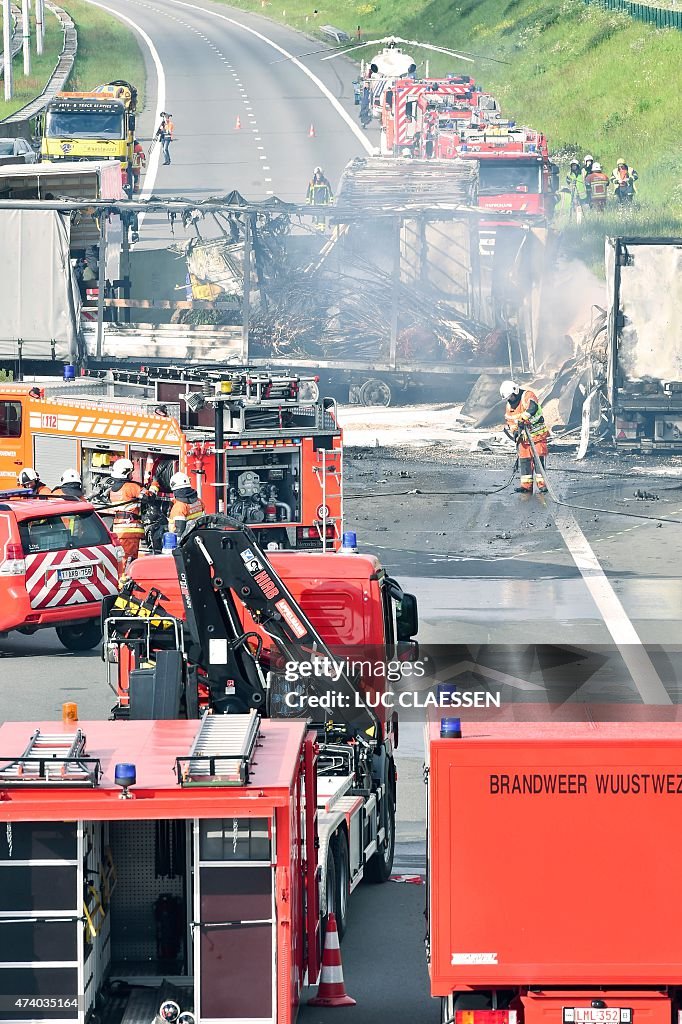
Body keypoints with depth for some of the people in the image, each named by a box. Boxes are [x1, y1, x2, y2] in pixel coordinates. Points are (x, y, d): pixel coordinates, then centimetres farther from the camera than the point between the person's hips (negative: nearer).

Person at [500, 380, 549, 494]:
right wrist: (514, 430, -4)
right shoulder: (509, 405, 10)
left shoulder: (528, 395, -12)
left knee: (538, 458, -9)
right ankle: (527, 485, 4)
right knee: (524, 460, 1)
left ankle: (542, 484, -8)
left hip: (537, 433, -6)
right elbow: (509, 421, 16)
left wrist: (524, 418, -44)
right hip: (523, 436, 6)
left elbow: (532, 407, -32)